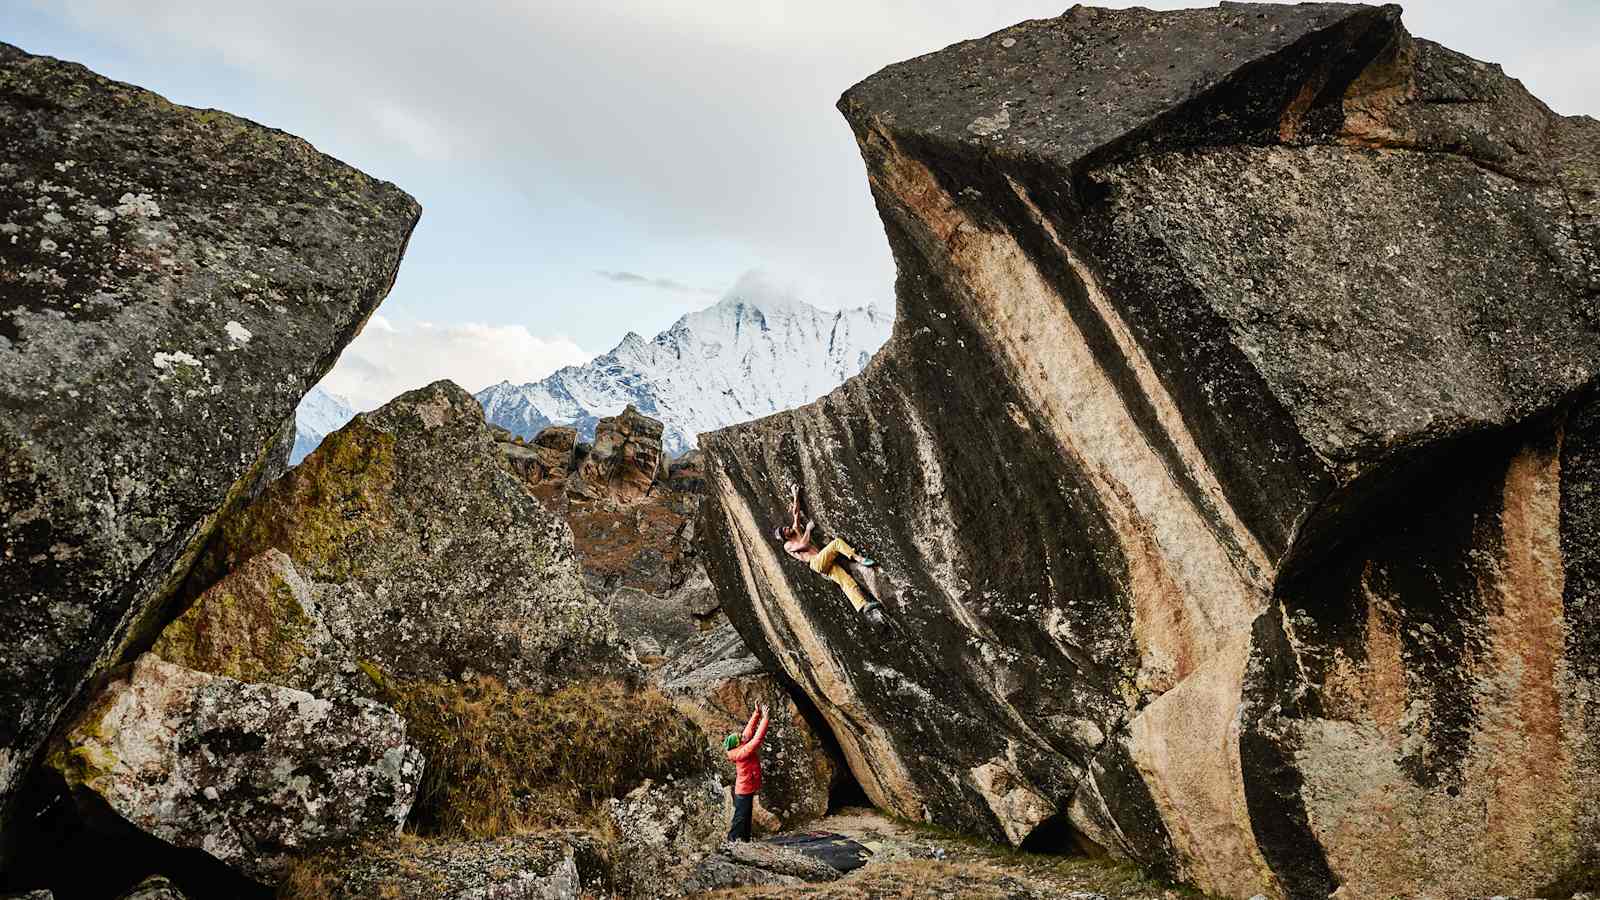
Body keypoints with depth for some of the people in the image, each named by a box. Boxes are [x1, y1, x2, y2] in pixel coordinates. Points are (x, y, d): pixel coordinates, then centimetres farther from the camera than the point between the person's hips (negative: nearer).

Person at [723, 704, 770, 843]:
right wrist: (765, 717, -24)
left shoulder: (741, 747, -1)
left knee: (745, 816, 16)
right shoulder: (743, 752, -25)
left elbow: (749, 731, 6)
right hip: (744, 791, -9)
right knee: (740, 818, -3)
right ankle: (732, 841, 2)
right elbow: (758, 737, -28)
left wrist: (756, 713, 1)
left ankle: (744, 840, 23)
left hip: (744, 789, 9)